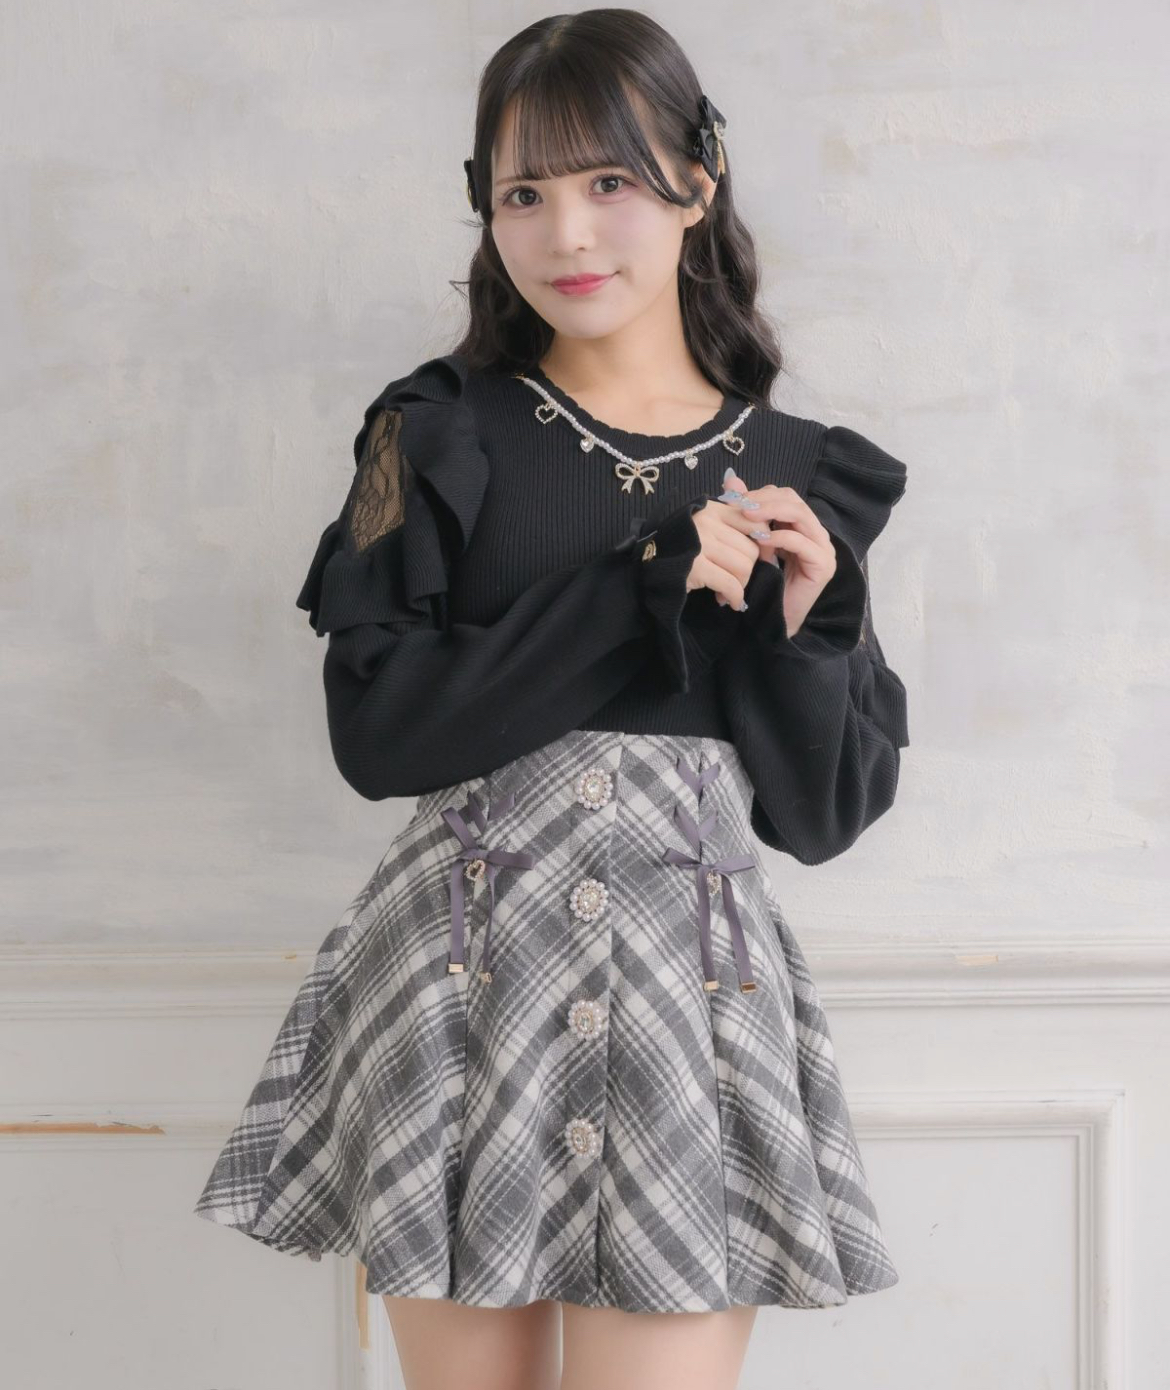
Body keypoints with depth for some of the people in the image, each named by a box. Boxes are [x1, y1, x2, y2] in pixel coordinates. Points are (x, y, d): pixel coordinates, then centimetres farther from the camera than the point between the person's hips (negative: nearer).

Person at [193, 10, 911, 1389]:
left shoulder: (798, 476, 7)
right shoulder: (442, 433, 2)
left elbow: (822, 814, 8)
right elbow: (375, 730, -9)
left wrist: (795, 633, -10)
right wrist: (633, 592, -15)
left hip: (694, 991, 1)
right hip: (463, 978, 0)